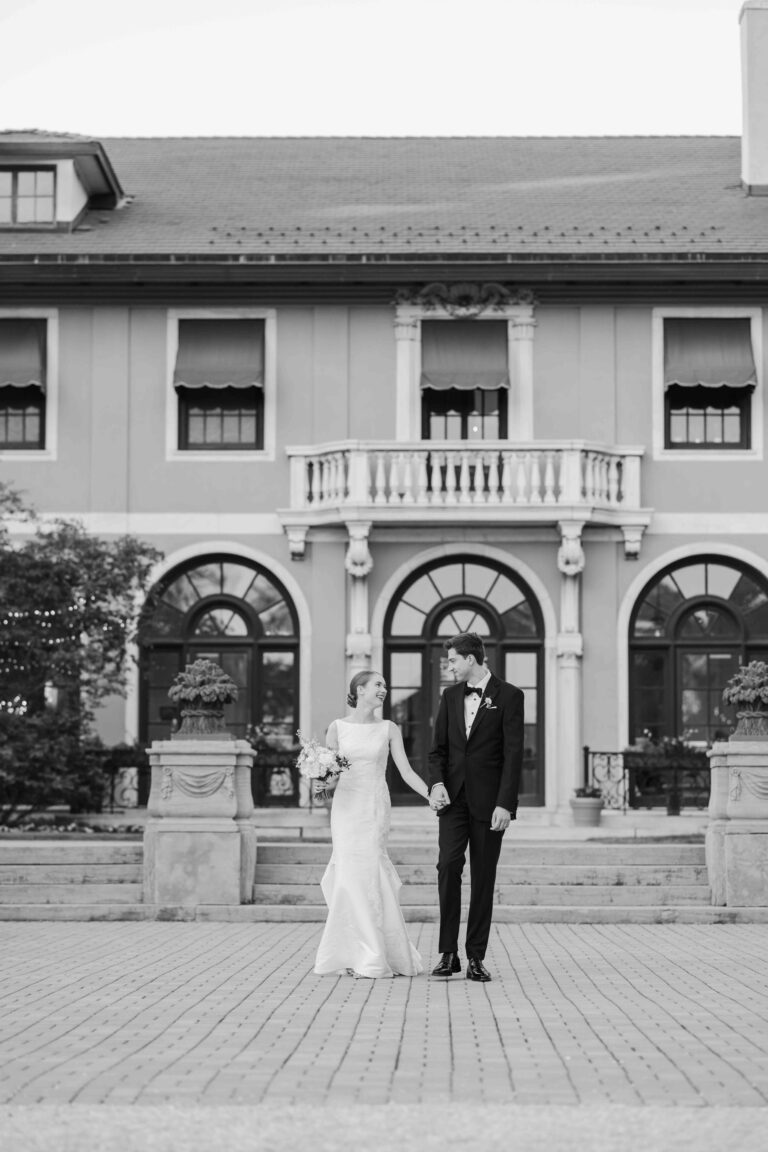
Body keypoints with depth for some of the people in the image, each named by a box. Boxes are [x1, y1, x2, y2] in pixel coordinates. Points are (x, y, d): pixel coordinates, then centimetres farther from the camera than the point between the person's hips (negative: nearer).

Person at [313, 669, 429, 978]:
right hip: (346, 807, 0)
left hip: (375, 809, 0)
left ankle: (370, 958, 1)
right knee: (352, 875, -4)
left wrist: (431, 795, -11)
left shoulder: (389, 729, 7)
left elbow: (406, 771, 2)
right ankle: (367, 956, 4)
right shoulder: (338, 728, 6)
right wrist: (326, 784, -14)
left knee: (367, 873, -6)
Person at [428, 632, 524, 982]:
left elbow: (513, 753, -7)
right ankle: (448, 954, -6)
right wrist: (437, 783, -4)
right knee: (448, 867, -10)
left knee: (483, 878, 1)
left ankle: (476, 958, 6)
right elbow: (438, 747, 15)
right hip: (454, 797, 3)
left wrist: (505, 804, -14)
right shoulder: (450, 696, 12)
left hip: (489, 802, -3)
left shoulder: (508, 696, -3)